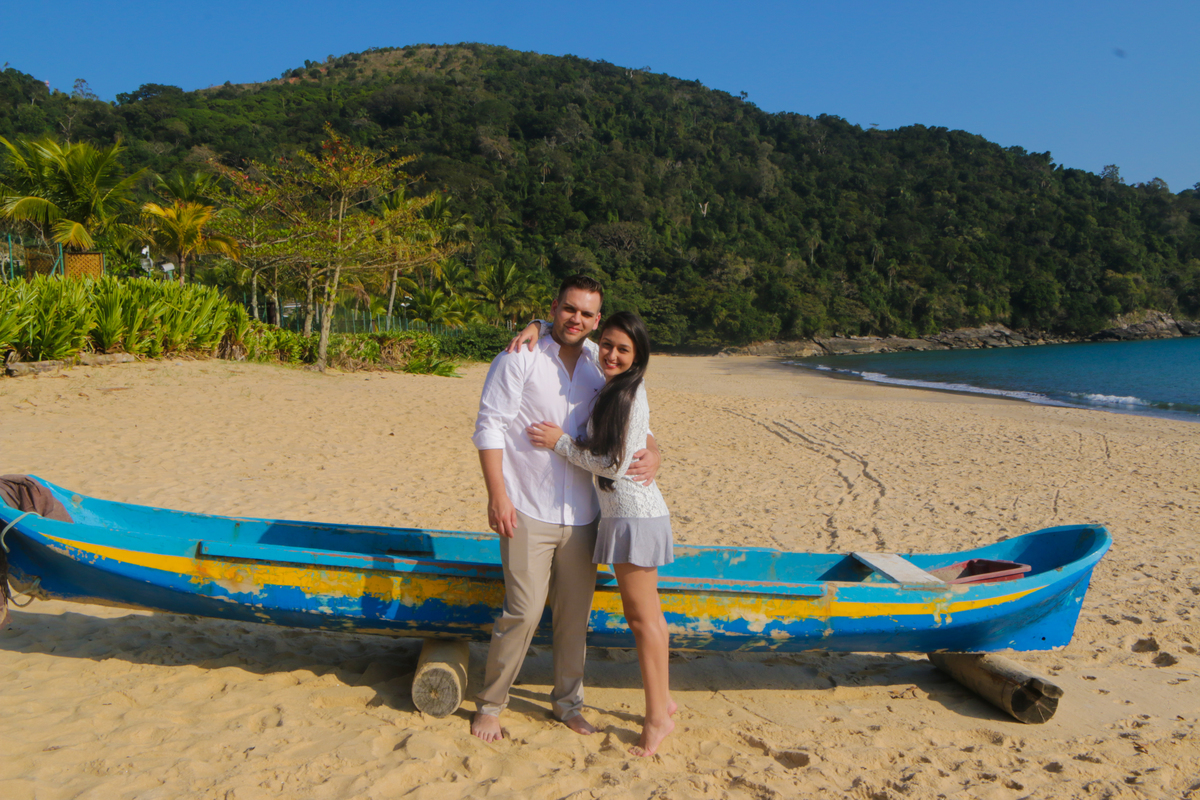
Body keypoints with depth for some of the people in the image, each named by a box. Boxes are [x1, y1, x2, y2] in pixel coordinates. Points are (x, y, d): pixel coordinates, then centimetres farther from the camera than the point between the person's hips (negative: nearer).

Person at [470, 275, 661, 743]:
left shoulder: (599, 369, 10)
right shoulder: (520, 360, -4)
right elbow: (489, 427, -8)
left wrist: (652, 454, -5)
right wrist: (497, 494, -16)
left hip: (581, 513, 5)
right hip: (528, 511, -5)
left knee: (575, 613, 12)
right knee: (523, 612, -6)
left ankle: (568, 700, 31)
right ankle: (490, 704, 16)